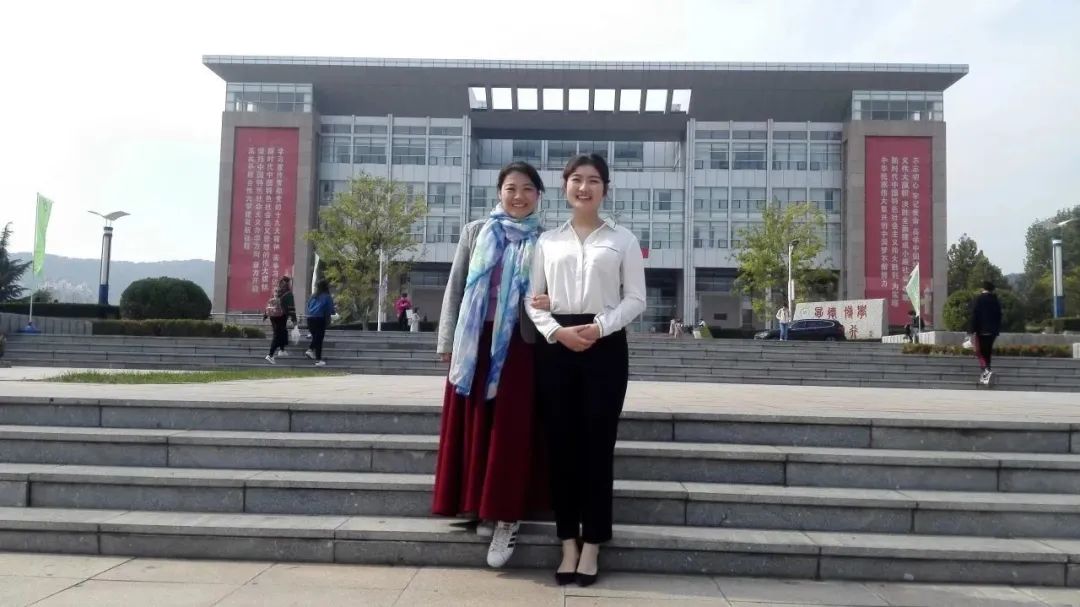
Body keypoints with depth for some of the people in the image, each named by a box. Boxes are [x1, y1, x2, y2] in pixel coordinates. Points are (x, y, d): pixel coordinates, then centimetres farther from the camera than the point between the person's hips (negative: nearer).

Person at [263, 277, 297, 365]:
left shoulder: (275, 292, 14)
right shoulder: (288, 294, -8)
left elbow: (269, 303, 18)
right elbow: (291, 307, -15)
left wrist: (265, 315, 24)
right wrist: (294, 319, -16)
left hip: (272, 315, 7)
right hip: (281, 316, -7)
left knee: (283, 332, 24)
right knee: (277, 336, -5)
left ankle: (282, 350, 32)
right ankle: (270, 355, -12)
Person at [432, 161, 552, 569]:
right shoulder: (475, 233, 8)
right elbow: (455, 288, 8)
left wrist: (550, 303, -15)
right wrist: (448, 341, 3)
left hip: (518, 345, -2)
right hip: (475, 342, 2)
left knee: (510, 431, -1)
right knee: (472, 426, 7)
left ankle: (506, 516, 6)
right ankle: (473, 504, 21)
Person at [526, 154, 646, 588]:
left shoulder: (623, 239, 8)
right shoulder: (547, 240, 12)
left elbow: (636, 298, 3)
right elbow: (533, 298, 7)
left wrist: (600, 327, -13)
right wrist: (556, 331, -11)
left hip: (605, 345, -1)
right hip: (555, 345, 2)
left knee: (598, 444, 0)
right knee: (561, 443, 3)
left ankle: (592, 544, 10)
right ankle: (568, 543, 13)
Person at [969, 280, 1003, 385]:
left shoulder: (978, 299, -7)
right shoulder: (995, 300, 8)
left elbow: (974, 315, -12)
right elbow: (999, 316, 11)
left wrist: (972, 331, -10)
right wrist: (997, 330, 17)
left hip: (981, 330, -5)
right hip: (992, 331, 5)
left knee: (979, 352, -2)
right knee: (987, 352, 12)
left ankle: (986, 370, -24)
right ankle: (985, 376, 15)